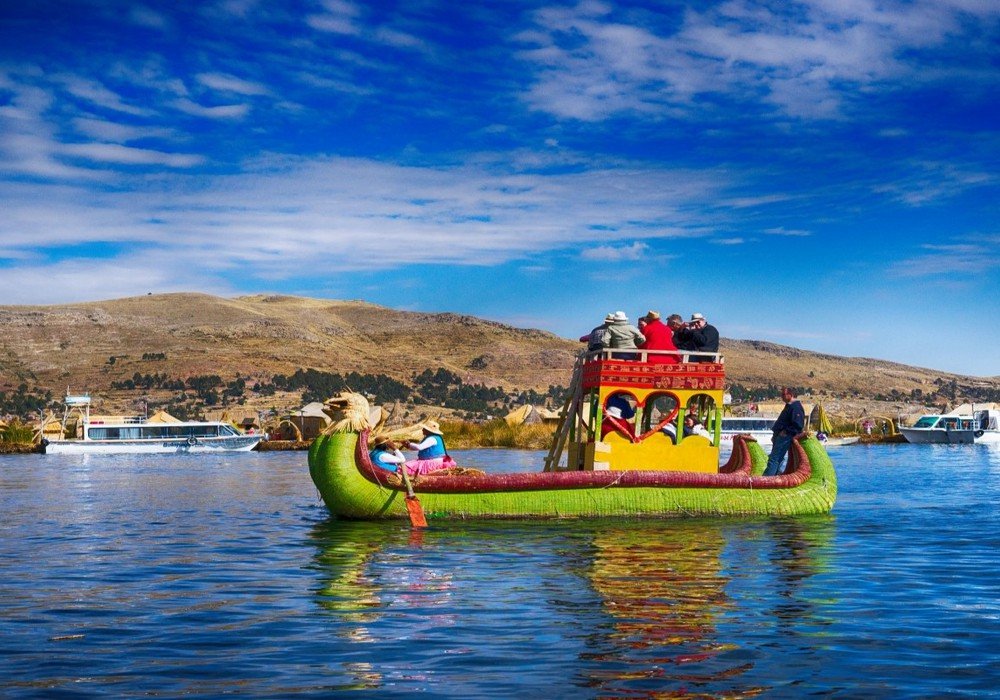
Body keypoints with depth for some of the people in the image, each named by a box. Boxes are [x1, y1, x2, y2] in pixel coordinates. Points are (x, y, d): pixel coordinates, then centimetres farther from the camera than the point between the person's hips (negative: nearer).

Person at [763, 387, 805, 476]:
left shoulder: (796, 407, -13)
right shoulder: (789, 406, 19)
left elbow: (798, 425, -21)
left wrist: (786, 432, -20)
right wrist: (775, 435, 21)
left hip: (785, 438, -11)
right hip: (780, 437, 11)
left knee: (774, 459, -14)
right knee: (779, 459, 14)